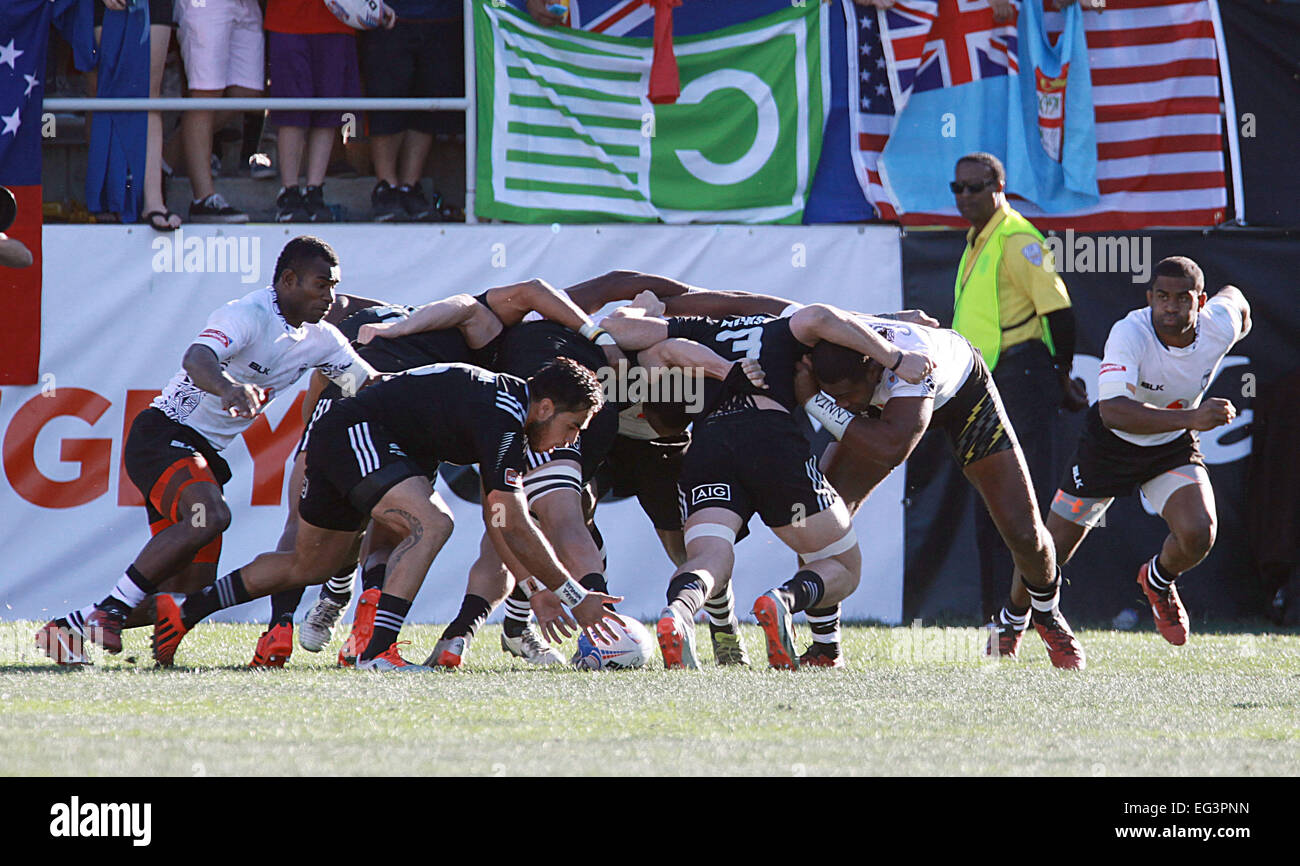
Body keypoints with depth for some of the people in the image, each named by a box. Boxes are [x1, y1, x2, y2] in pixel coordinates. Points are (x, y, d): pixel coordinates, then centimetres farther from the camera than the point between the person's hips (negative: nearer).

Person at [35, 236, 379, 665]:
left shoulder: (320, 340, 8)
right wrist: (229, 388, -58)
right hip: (164, 433, -9)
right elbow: (196, 358, -37)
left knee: (193, 590, 2)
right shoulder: (249, 315, -18)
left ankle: (70, 627, 12)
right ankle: (110, 610, -26)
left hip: (206, 454, 9)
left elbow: (371, 385, 17)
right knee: (209, 515, -35)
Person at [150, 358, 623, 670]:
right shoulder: (503, 422, -21)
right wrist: (574, 596, -19)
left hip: (333, 437, 10)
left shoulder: (509, 403, 9)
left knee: (308, 567, 20)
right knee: (431, 524, -27)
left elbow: (499, 520, 16)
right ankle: (377, 649, -32)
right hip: (358, 433, -10)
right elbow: (515, 529, -24)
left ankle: (185, 610, 31)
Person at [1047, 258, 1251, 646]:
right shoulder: (1129, 334, -34)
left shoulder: (1220, 327, -21)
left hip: (1175, 447, 3)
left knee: (1198, 533, -23)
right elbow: (1113, 411, -47)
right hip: (1110, 445, -3)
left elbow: (1233, 296, 5)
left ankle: (1158, 580, 14)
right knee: (1050, 553, 4)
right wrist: (1189, 417, -57)